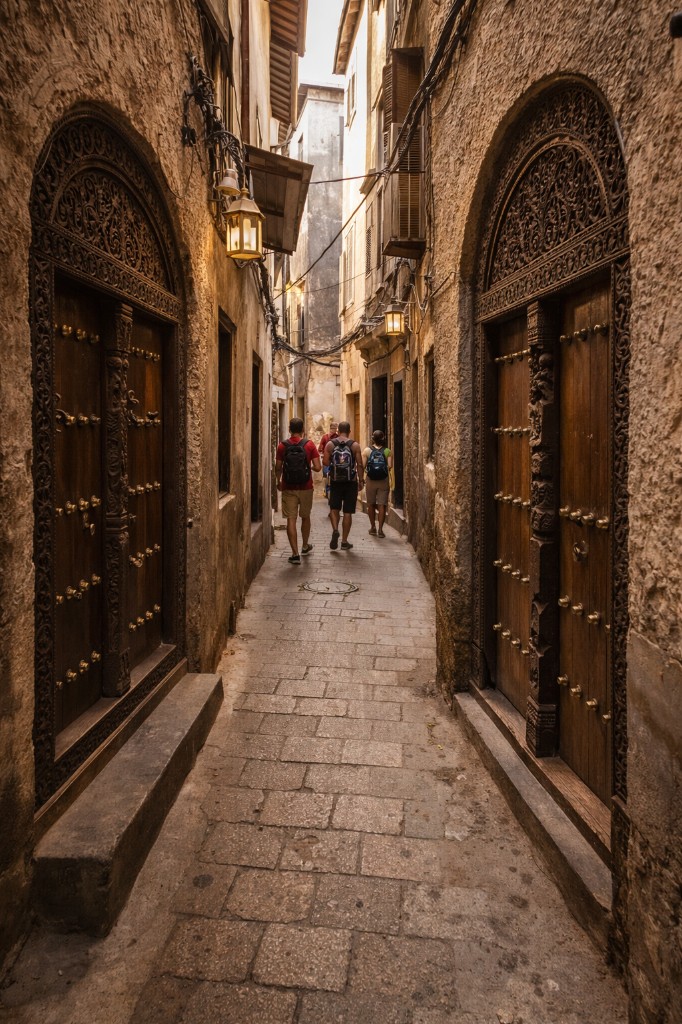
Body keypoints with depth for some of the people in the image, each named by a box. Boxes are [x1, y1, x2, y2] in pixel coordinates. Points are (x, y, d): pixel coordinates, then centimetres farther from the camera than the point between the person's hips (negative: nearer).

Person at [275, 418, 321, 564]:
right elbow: (318, 468, -9)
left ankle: (295, 554, -3)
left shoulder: (282, 446, -4)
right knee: (305, 517, 19)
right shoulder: (310, 445, -6)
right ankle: (305, 546, 37)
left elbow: (278, 468, -1)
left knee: (291, 519, 1)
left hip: (288, 488, -1)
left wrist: (278, 482, 18)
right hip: (306, 488, 1)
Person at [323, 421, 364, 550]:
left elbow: (325, 462, -5)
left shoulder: (330, 444, 0)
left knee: (334, 509, 15)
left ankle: (335, 530, -11)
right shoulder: (355, 445, -3)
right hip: (351, 482, -1)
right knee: (348, 512, 4)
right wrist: (361, 480, 2)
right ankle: (344, 541, 8)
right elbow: (360, 464, -6)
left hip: (335, 481, 1)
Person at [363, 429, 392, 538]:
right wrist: (390, 480, 5)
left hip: (370, 480, 1)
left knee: (371, 504, 15)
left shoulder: (367, 450, -3)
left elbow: (362, 465, -10)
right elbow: (390, 466, -10)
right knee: (382, 505, 2)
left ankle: (373, 527, 21)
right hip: (383, 481, 0)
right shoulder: (387, 451, -3)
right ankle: (380, 529, -1)